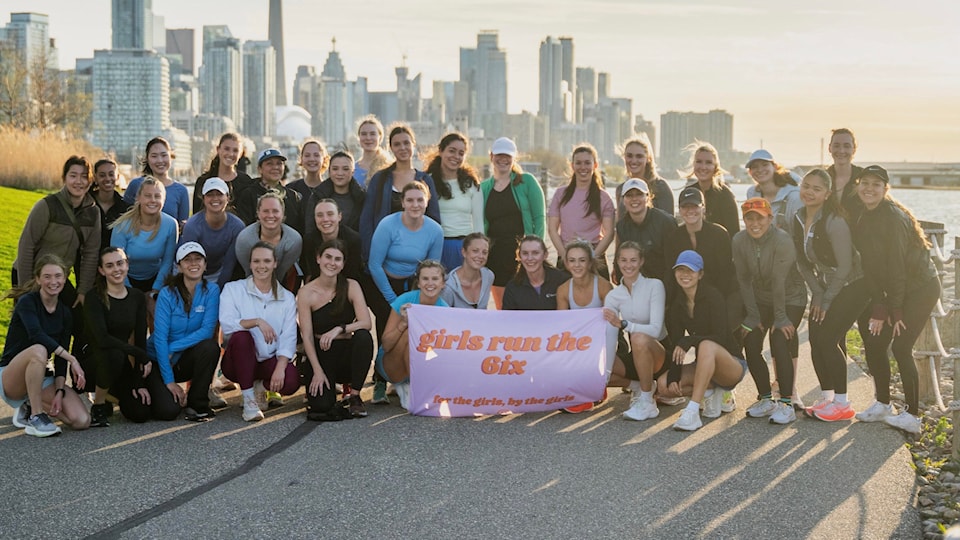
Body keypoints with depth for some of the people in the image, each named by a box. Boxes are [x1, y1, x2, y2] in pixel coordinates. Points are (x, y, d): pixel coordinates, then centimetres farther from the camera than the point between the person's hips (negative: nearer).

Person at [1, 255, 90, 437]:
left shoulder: (65, 312, 5)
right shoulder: (27, 302, -11)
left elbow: (60, 359, 1)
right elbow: (36, 335, -31)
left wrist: (60, 391, -14)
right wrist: (72, 359, -35)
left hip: (42, 379, 5)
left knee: (82, 421, -18)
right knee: (38, 350, -39)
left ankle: (30, 407, 7)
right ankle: (36, 417, -24)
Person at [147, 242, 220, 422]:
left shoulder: (211, 291, -8)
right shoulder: (167, 294, -14)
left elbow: (207, 331, -17)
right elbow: (160, 338, -17)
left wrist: (173, 348, -23)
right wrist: (169, 381, -20)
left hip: (186, 359, 2)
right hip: (159, 360, -2)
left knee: (210, 346, -31)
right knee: (169, 411, -22)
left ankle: (197, 404, -12)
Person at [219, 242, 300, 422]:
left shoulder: (287, 298, 6)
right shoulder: (233, 289, 1)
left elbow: (288, 339, -5)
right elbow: (227, 325, -17)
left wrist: (280, 368, -22)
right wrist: (257, 322, -32)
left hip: (270, 360, 1)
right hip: (238, 361, -1)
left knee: (291, 381, -30)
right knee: (241, 336, -34)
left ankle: (260, 385, 9)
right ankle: (248, 400, -19)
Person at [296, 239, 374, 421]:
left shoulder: (351, 286, -4)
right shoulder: (306, 293, -8)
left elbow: (366, 323, -14)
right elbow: (307, 336, -10)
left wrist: (339, 329, -30)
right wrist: (317, 371, -19)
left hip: (347, 352, 2)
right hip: (320, 354, -1)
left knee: (364, 337, -32)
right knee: (321, 404, -25)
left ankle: (354, 395, -14)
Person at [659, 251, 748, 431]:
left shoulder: (712, 296, -13)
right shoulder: (678, 303, 3)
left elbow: (720, 336, -21)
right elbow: (675, 343, -2)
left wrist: (688, 342, -33)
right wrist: (673, 376, -15)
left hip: (731, 364, -6)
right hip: (704, 366, 6)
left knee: (707, 345, -39)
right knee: (665, 385, -18)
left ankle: (692, 412, -44)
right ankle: (711, 390, 2)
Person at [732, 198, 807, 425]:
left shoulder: (782, 240, -25)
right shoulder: (739, 240, -10)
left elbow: (779, 281, -25)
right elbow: (743, 280, -6)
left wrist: (781, 318, -22)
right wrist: (752, 316, -7)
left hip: (790, 299, -5)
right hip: (760, 299, 5)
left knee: (780, 347, -18)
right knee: (751, 346, -5)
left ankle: (786, 404, -8)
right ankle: (766, 399, 11)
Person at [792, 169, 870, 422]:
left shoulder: (834, 222, -24)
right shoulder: (798, 219, -1)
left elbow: (844, 267, -22)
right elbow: (803, 262, 6)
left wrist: (826, 300, -15)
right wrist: (816, 294, -3)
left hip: (853, 285, -7)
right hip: (825, 286, 7)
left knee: (827, 339, -13)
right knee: (815, 340, 0)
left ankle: (842, 404, -2)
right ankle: (826, 397, 14)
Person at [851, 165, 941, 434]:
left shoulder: (893, 217, -22)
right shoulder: (862, 219, 1)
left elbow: (896, 265, -22)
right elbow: (869, 266, -1)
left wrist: (894, 311, -19)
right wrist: (878, 307, -9)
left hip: (920, 288, -8)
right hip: (897, 290, 8)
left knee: (900, 346, -11)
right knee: (874, 342, 5)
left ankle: (912, 416, -3)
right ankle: (882, 405, 17)